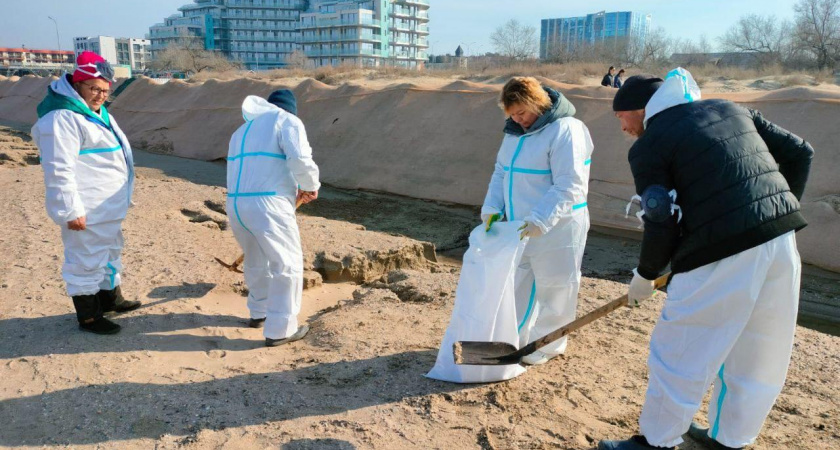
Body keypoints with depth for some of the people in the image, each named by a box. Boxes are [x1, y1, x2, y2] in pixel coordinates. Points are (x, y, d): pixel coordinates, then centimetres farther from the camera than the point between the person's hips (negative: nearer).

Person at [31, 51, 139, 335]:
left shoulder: (98, 114, 14)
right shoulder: (63, 118, -19)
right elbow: (59, 170, -24)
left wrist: (121, 198, 25)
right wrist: (71, 210, -25)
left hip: (107, 206, 11)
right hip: (86, 209, -10)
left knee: (110, 251, 22)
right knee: (87, 259, -1)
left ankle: (110, 298, 38)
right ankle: (88, 317, 11)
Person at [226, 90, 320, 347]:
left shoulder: (243, 130, 28)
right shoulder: (287, 121, 3)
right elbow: (300, 160, -15)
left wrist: (292, 193, 28)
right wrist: (310, 186, 2)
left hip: (236, 204, 8)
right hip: (267, 204, -7)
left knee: (257, 260, 26)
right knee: (287, 264, 4)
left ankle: (259, 312, 41)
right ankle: (280, 330, 8)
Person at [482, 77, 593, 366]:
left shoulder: (565, 130, -18)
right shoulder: (515, 131, 9)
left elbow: (569, 187, -23)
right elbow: (501, 172, 14)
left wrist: (539, 221, -30)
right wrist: (492, 207, 0)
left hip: (555, 231, -8)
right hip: (518, 229, 8)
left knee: (553, 290, 7)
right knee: (517, 287, 17)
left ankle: (547, 346, 24)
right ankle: (514, 339, 33)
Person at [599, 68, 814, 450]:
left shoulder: (648, 146, -2)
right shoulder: (731, 110, 18)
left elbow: (662, 224, -8)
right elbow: (798, 153, 17)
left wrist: (645, 276, 7)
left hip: (723, 252, -7)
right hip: (782, 242, 8)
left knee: (679, 353, 8)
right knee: (758, 357, 19)